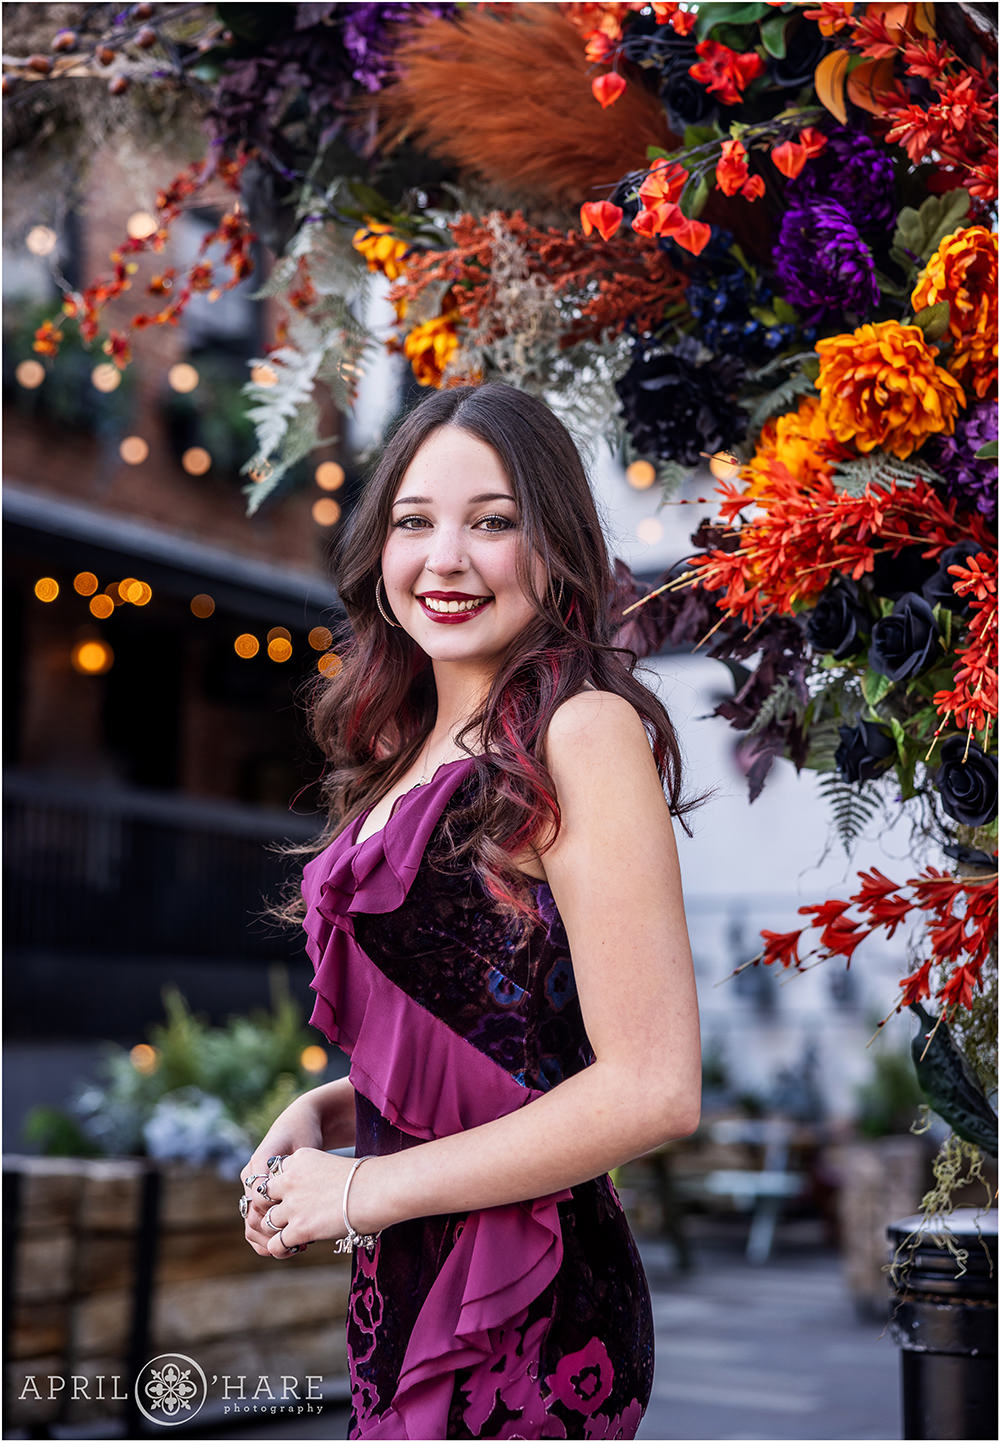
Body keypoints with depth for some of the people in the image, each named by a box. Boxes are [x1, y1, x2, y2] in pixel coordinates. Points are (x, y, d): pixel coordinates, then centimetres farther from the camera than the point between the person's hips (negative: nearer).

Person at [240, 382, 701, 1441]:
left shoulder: (584, 733, -15)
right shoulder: (412, 751, 9)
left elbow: (652, 1091, -20)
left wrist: (366, 1188, -13)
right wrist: (321, 1111, 2)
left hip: (523, 1318, -7)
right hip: (406, 1293, 7)